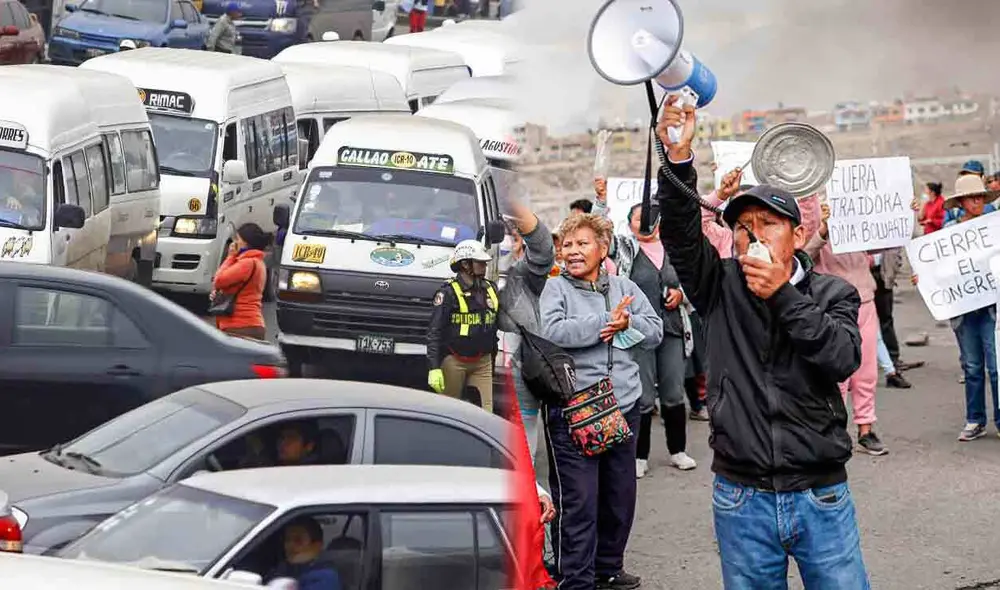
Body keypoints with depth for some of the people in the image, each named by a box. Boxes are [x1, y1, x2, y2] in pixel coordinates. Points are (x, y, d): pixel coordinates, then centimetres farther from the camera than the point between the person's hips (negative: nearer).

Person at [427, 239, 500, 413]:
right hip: (454, 362, -5)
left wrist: (493, 357, 22)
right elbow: (434, 332, -11)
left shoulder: (490, 289, 11)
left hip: (483, 363, 5)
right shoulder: (448, 292, -8)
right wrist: (434, 367, -18)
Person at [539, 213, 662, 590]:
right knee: (577, 502, -5)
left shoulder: (624, 287, 12)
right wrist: (607, 322, -14)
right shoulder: (555, 288, -1)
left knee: (620, 496, 14)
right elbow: (550, 331, -18)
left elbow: (655, 332, 9)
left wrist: (626, 325, -11)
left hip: (623, 404, 5)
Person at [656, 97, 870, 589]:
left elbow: (843, 359, -14)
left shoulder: (832, 294, 4)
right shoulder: (721, 287, 5)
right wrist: (678, 156, -25)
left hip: (820, 497, -1)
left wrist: (783, 296, -17)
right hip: (742, 499, 1)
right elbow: (680, 231, -11)